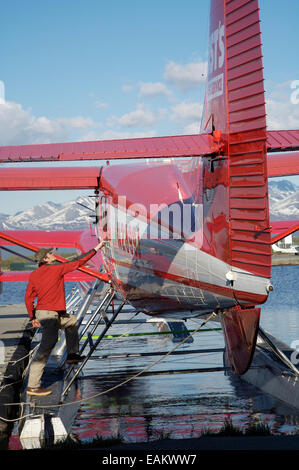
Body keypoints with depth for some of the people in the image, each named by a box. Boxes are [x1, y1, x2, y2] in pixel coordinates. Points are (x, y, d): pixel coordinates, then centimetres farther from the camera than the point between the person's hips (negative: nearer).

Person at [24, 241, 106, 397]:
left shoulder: (34, 275, 10)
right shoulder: (57, 268, -8)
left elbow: (28, 297, 9)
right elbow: (78, 262, -2)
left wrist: (33, 317, 14)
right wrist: (95, 249, 7)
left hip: (41, 313, 9)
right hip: (50, 314, -9)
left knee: (72, 321, 30)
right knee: (47, 346, -12)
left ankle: (72, 354, 34)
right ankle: (33, 386, -15)